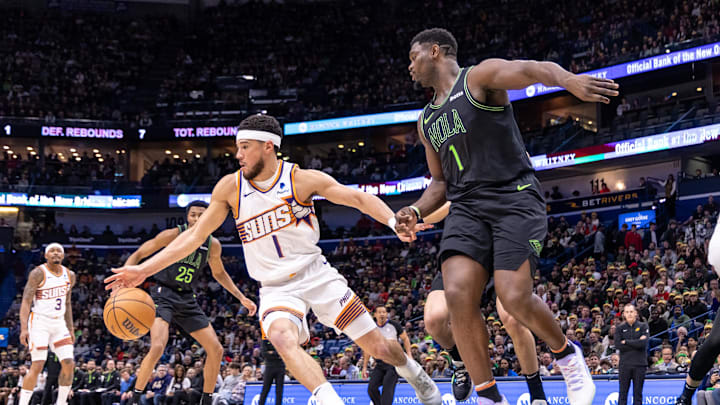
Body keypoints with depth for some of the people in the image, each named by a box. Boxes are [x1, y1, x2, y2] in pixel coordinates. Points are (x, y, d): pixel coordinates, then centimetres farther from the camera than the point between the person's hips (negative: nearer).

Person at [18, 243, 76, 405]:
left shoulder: (69, 275, 9)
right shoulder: (38, 273, -10)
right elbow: (26, 301, -13)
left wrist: (70, 328, 17)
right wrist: (24, 328, -23)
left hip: (59, 323, 6)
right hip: (40, 321, -6)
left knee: (69, 364, -3)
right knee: (37, 365, -12)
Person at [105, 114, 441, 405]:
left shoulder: (301, 179, -9)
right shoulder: (230, 187, -3)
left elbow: (359, 199, -7)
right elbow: (195, 235, 1)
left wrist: (395, 221, -25)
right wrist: (143, 270, -4)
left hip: (317, 274, -1)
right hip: (276, 288, 1)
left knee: (377, 347, 1)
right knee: (282, 337, -34)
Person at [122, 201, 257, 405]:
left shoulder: (213, 245, 3)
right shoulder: (173, 235, -12)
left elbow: (219, 273, 22)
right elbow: (138, 255, -9)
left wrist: (241, 298, 17)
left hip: (187, 299, 6)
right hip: (164, 294, -6)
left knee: (216, 350, 2)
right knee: (158, 346, -28)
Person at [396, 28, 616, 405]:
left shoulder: (480, 77, -1)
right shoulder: (427, 120, 21)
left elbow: (534, 68, -21)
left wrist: (568, 79, -45)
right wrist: (415, 211, 6)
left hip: (515, 198, -6)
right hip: (467, 208, 6)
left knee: (514, 298, -20)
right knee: (458, 295, -17)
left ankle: (567, 355, 11)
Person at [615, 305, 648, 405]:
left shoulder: (643, 326, 4)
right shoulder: (620, 328, 8)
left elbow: (643, 343, -11)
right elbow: (617, 345, -6)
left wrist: (626, 342, -6)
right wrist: (636, 344, -9)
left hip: (640, 364, -1)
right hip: (625, 364, 1)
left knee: (638, 394, 3)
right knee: (623, 393, 0)